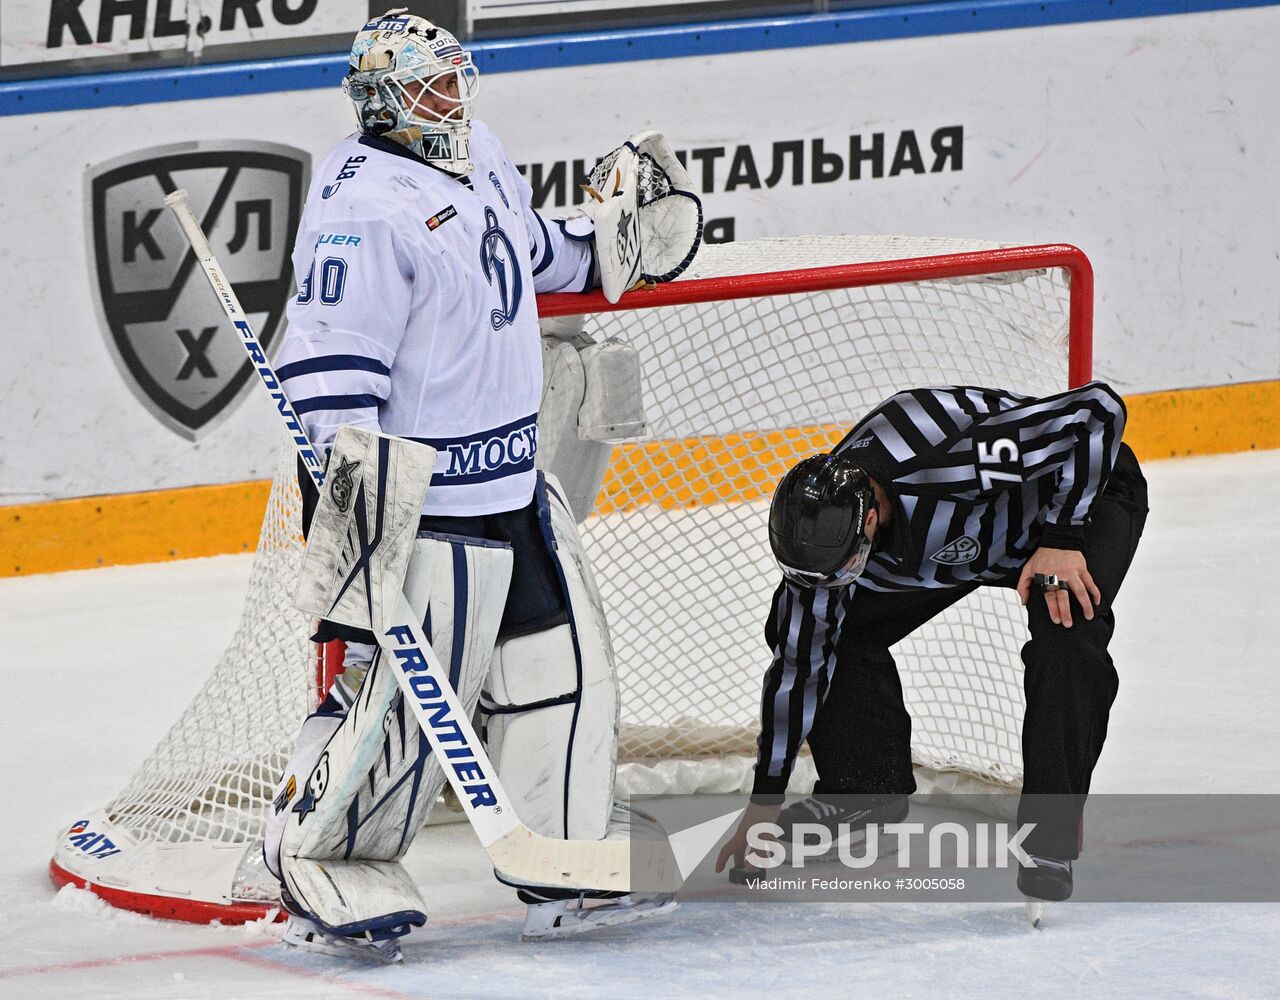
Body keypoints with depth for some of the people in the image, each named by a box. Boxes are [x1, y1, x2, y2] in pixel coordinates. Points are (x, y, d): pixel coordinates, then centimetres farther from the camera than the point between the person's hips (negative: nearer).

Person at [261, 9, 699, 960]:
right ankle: (319, 866, 13)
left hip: (515, 482, 9)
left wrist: (600, 247, 22)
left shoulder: (478, 154, 8)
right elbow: (328, 362, -23)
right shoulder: (366, 206, -21)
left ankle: (562, 872, 21)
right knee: (400, 693, -5)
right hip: (420, 497, -9)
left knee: (565, 664, 11)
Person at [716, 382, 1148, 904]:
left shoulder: (946, 461, -45)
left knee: (1066, 632, -32)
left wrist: (1063, 540, -36)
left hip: (1084, 494, -6)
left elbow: (1097, 411, -39)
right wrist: (764, 801, -8)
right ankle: (868, 787, 15)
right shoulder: (823, 527, -23)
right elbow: (798, 662, -12)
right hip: (962, 540, 6)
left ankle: (1052, 828, -22)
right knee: (829, 633, -5)